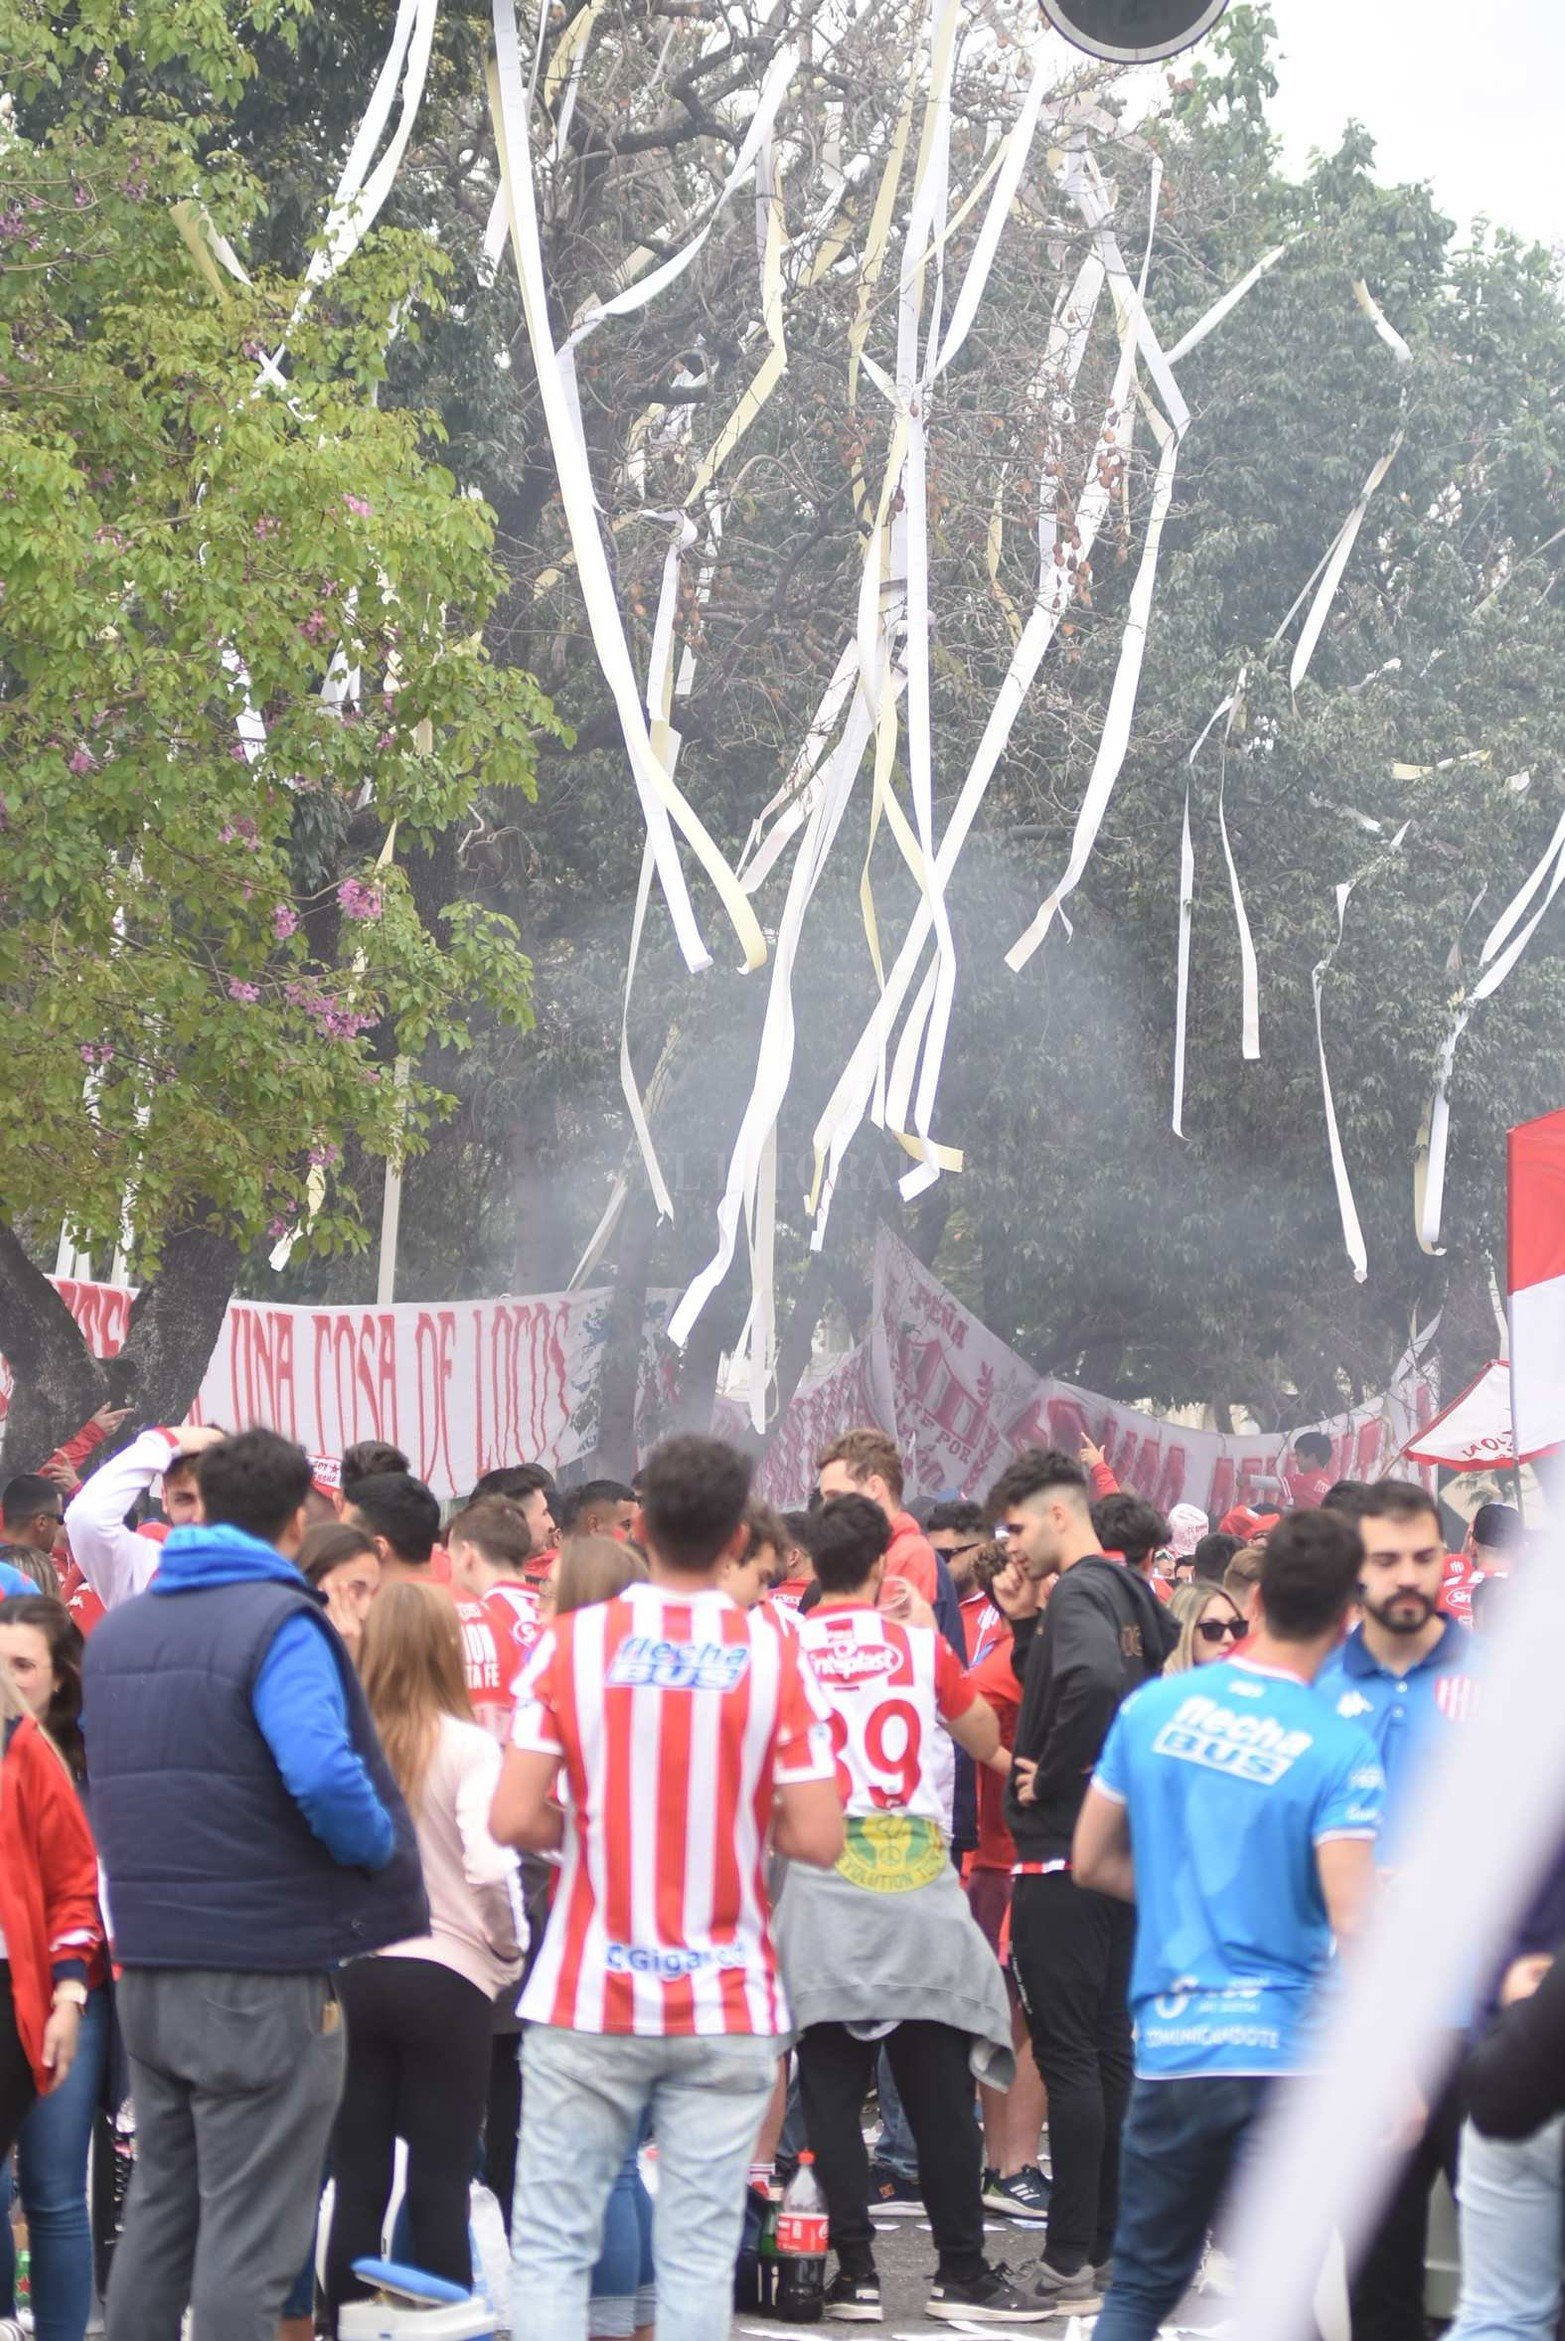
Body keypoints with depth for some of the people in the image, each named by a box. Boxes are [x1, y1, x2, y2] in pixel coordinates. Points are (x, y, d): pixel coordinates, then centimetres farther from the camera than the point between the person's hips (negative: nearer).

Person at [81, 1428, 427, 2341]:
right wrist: (385, 1851, -10)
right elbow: (325, 1776, -26)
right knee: (248, 2238, -4)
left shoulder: (117, 1630, 12)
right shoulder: (278, 1625, -13)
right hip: (264, 1972, -7)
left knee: (158, 2215, 16)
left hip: (148, 1965, 7)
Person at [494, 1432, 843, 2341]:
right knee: (698, 2254, 4)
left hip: (588, 2001, 0)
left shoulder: (573, 1643, -5)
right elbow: (818, 1838, -8)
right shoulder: (774, 1654, -5)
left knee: (553, 2247, 5)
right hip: (725, 2006, 0)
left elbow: (516, 1819, -10)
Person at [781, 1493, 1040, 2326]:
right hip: (917, 1884, 0)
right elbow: (985, 1739, 14)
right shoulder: (921, 1646, 0)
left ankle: (855, 2270, 2)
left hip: (822, 1889, 0)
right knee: (939, 2094, 5)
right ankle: (962, 2271, 8)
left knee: (832, 2093, 5)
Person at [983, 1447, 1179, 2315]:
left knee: (1067, 2053, -6)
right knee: (1109, 2047, 13)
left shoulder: (1076, 1593, -15)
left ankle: (1070, 2260, -3)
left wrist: (1050, 1778, -22)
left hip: (1062, 1852, -9)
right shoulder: (1131, 1593, 13)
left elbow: (1093, 1682, -35)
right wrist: (1024, 1624, 7)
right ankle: (1112, 2240, 19)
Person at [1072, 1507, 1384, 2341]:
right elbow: (1355, 1926, -19)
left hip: (1166, 2046, 4)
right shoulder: (1339, 1751, -12)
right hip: (1280, 2052, -4)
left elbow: (1092, 1863, 11)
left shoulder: (1153, 1707, 2)